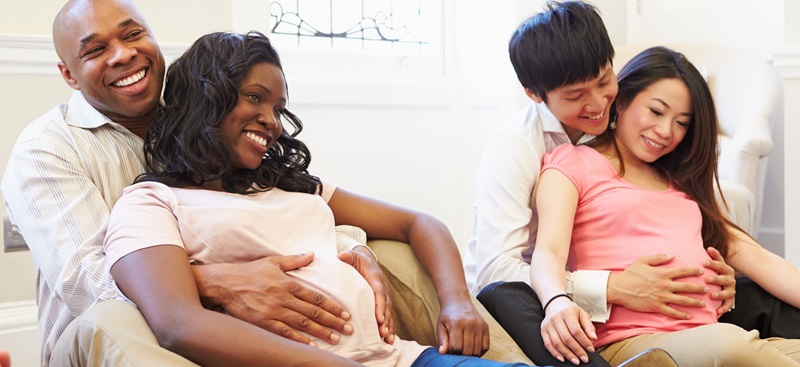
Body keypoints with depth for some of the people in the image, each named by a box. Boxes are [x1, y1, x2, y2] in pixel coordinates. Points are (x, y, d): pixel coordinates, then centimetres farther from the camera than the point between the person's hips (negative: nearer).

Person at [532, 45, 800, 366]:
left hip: (705, 339, 5)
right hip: (625, 340, -5)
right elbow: (549, 251, -5)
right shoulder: (573, 162, 12)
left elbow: (756, 258, 22)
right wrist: (556, 302, -28)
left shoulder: (682, 183, 30)